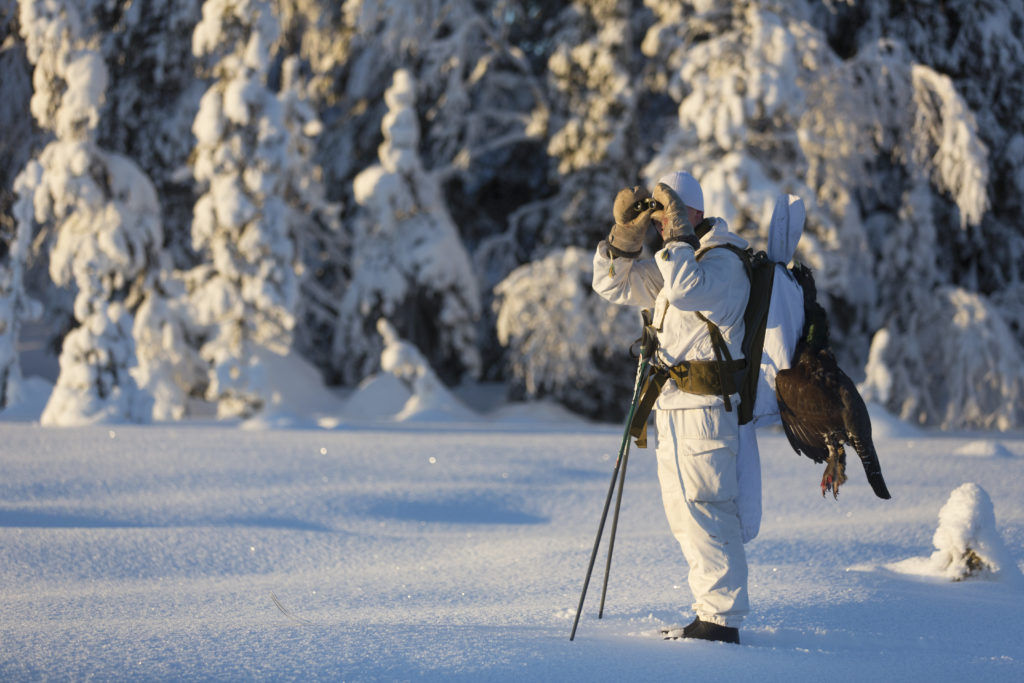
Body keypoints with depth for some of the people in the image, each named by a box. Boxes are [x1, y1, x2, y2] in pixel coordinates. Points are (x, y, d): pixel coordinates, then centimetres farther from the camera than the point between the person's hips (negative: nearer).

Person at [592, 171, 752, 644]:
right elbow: (612, 284, 16)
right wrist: (626, 234, 3)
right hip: (674, 409, 10)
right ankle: (714, 609, 19)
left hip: (703, 408, -10)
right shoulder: (672, 261, 18)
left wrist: (680, 235, -23)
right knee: (684, 516, 13)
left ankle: (722, 620, -9)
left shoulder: (723, 261, -12)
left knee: (702, 512, -11)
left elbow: (685, 290, -32)